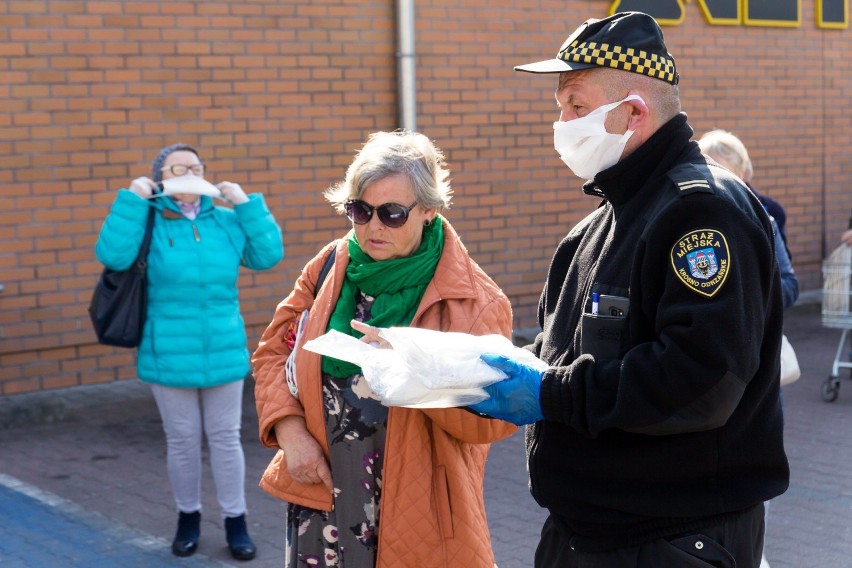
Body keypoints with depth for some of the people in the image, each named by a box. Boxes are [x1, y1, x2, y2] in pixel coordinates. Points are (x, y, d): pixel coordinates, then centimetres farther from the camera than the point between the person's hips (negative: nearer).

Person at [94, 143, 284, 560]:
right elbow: (113, 255, -20)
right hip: (169, 357, -2)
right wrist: (132, 200, -21)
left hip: (223, 352, 2)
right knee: (182, 441, 8)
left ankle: (235, 521, 20)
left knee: (226, 439, 9)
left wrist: (247, 204, -7)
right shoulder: (149, 221, -4)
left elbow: (269, 255, -2)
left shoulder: (226, 222, 4)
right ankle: (188, 518, 27)